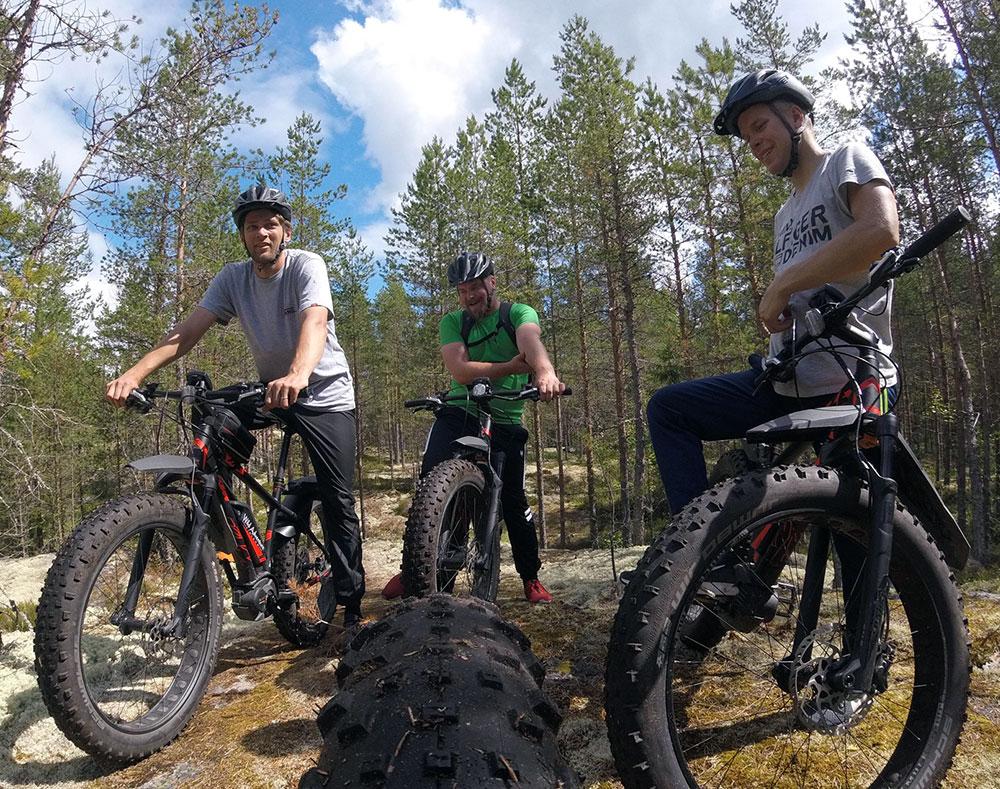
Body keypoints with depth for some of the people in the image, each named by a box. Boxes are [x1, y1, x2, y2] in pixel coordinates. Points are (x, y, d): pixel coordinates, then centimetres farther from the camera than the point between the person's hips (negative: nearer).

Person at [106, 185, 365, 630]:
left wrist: (298, 375, -58)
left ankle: (351, 605, 9)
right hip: (269, 387, 5)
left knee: (338, 500, -6)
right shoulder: (232, 278, -4)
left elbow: (314, 321, -37)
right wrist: (136, 372, -32)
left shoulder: (306, 266, -17)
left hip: (325, 393, -4)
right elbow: (189, 329, -15)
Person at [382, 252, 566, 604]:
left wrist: (545, 371, -48)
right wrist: (510, 367, -24)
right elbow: (460, 371, -12)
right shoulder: (451, 322, 4)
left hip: (505, 421, -1)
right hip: (459, 413, 1)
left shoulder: (519, 313, -1)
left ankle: (531, 577, 19)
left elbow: (530, 342, -26)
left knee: (513, 498, -1)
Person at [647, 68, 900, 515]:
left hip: (852, 383, -7)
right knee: (667, 409, -2)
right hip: (790, 383, 8)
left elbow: (881, 230, -20)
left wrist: (781, 284, -15)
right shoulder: (786, 214, 25)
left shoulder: (847, 160, 3)